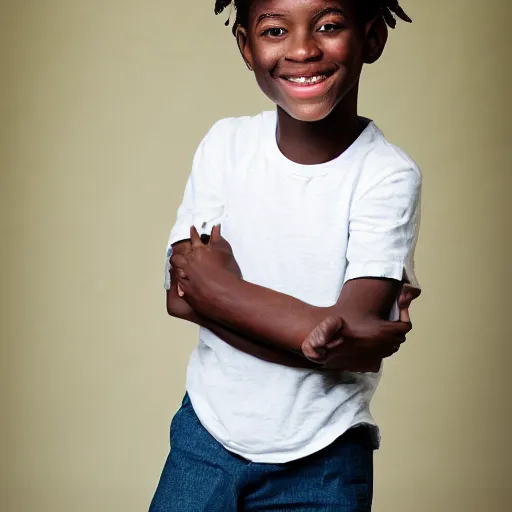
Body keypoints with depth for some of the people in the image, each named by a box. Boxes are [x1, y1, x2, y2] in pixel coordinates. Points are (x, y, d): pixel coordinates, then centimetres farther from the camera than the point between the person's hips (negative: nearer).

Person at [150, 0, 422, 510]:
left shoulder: (388, 175, -16)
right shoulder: (226, 143, -6)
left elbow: (353, 327, -22)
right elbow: (180, 295, -13)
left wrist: (216, 286, -19)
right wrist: (318, 335, -24)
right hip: (207, 432, 3)